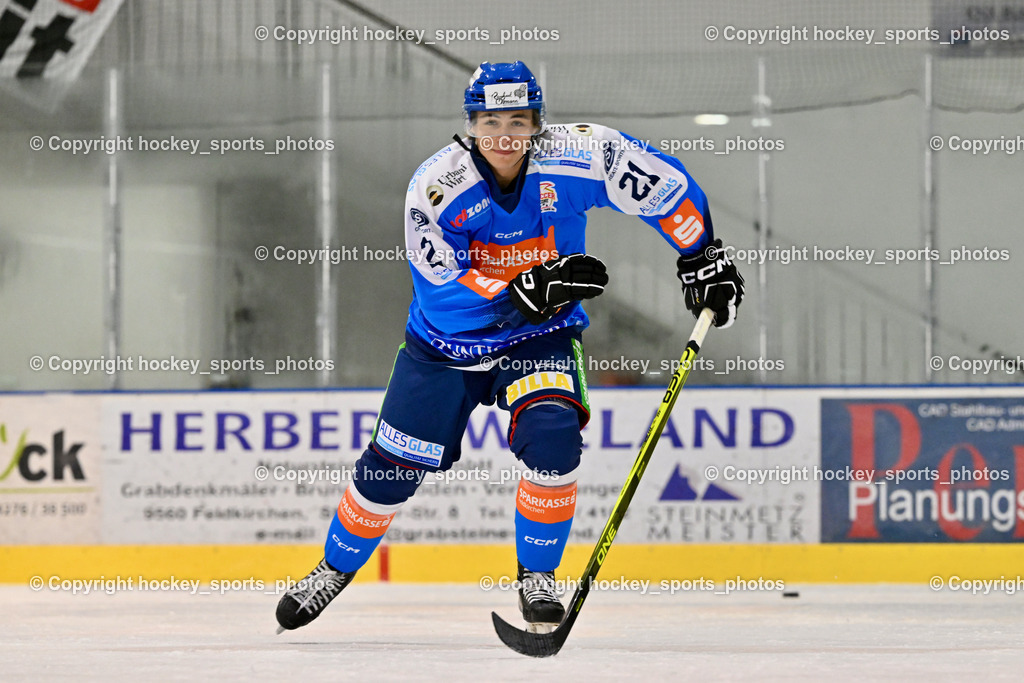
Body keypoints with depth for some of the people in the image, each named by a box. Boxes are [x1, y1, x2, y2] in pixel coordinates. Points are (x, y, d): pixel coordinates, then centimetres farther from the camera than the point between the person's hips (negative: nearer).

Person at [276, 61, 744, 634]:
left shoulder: (572, 159, -22)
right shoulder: (437, 187, -23)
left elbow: (664, 184, -11)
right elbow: (439, 289, -27)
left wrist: (703, 261, -9)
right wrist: (528, 289, -38)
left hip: (540, 336, 0)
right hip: (447, 343, 0)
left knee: (551, 436, -26)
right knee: (393, 465, 5)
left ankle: (538, 579, -8)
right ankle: (336, 569, 31)